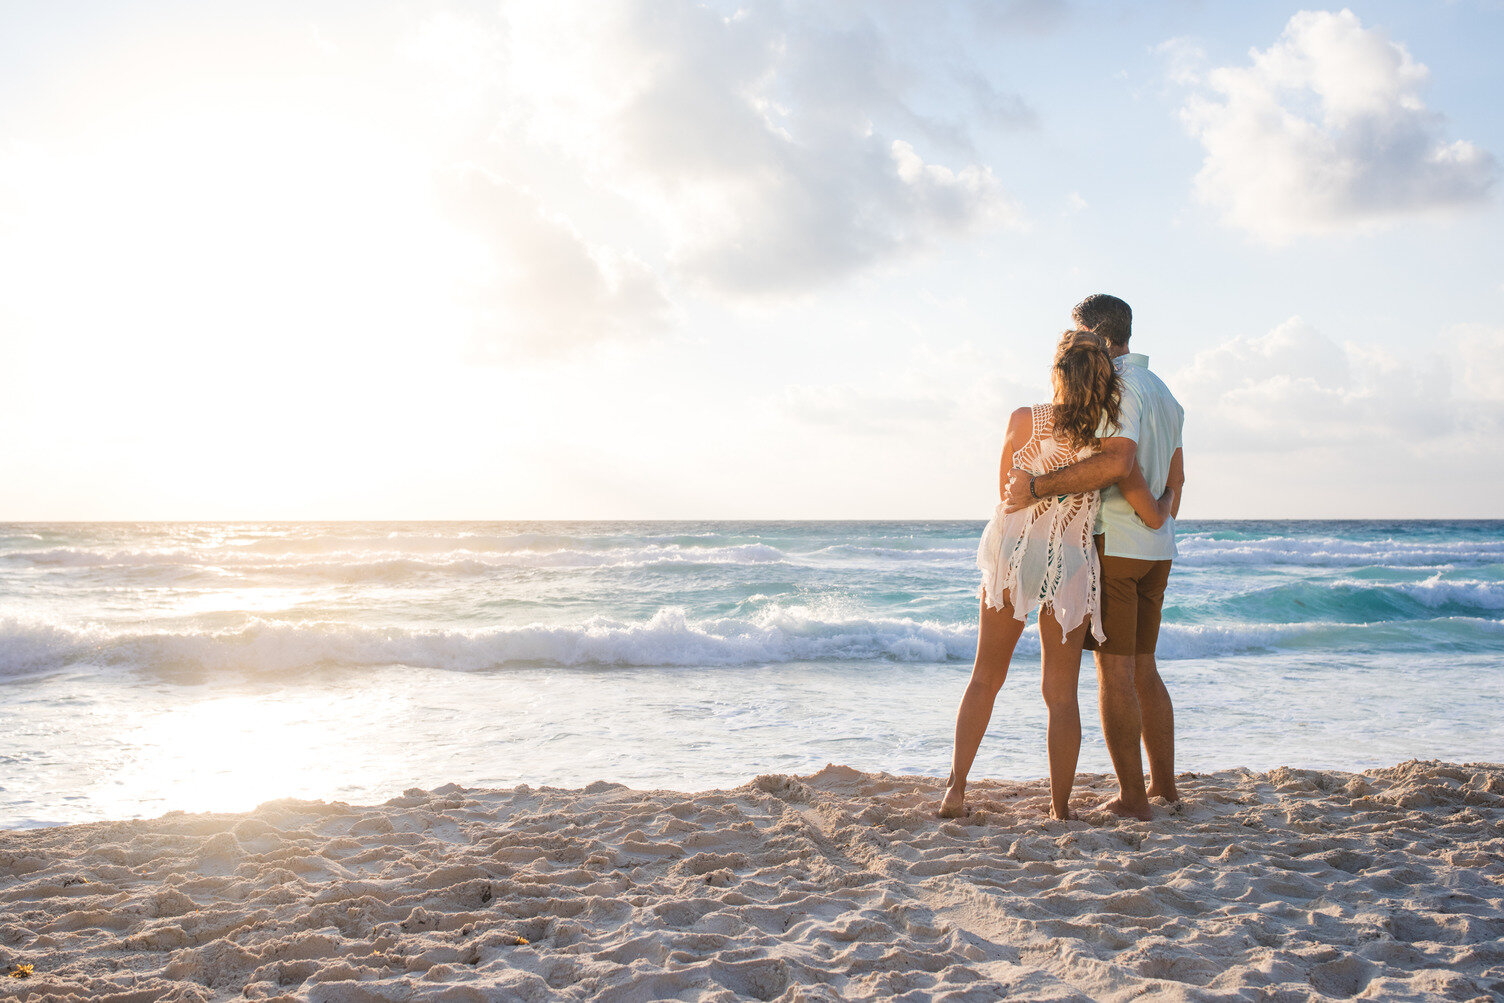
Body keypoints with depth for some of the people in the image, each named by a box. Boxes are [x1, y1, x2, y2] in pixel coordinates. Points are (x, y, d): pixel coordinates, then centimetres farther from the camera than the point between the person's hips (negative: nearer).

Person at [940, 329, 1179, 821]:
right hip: (1072, 565, 0)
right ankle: (1060, 809, 11)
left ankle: (955, 790, 9)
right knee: (1061, 694, 8)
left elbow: (1006, 491, 7)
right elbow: (1154, 516, -1)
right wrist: (1171, 492, 21)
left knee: (985, 678, 13)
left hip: (1013, 555, 0)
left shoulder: (1024, 420, -6)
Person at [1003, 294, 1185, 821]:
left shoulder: (1121, 386, -13)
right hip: (1155, 550, 9)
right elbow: (1175, 479, 20)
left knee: (1114, 671, -5)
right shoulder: (1164, 392, 17)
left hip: (1112, 541, -9)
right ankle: (1164, 786, 19)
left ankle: (1132, 796, -4)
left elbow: (1118, 461, -30)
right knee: (1143, 669, 15)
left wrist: (1037, 487, -29)